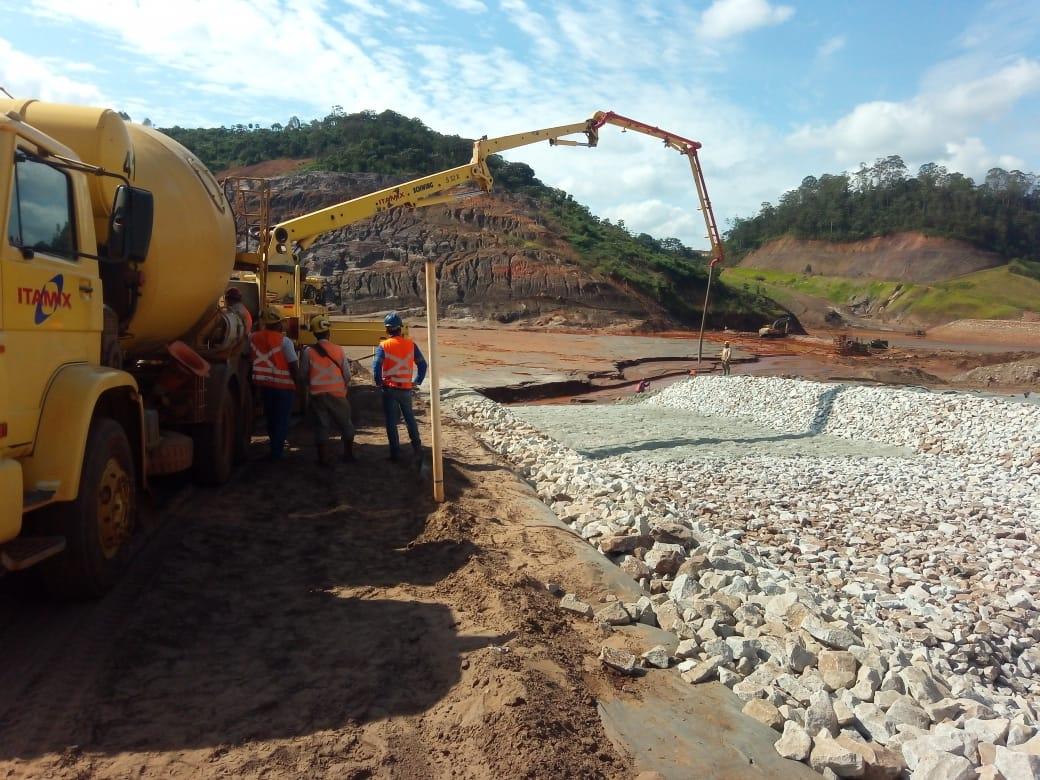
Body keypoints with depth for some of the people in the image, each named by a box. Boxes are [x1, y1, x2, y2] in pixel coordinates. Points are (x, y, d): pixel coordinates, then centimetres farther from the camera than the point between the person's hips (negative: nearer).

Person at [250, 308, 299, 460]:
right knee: (282, 419, 6)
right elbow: (293, 366, -14)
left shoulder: (254, 338, 0)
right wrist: (298, 385, -4)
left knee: (270, 416, 21)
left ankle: (276, 446, 33)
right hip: (284, 385, -5)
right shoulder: (284, 341, -14)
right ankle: (276, 453, 7)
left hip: (264, 384, 5)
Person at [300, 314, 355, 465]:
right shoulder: (338, 350, -5)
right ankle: (348, 454, 26)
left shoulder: (308, 352, -7)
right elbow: (347, 374, -2)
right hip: (337, 394, 1)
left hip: (317, 395, 0)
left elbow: (303, 376, 0)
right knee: (345, 424, 17)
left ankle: (325, 458, 7)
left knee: (321, 426, 7)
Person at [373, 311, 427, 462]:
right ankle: (417, 447, 25)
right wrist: (417, 381, 9)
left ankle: (395, 452, 8)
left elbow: (376, 366, -20)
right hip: (406, 388, 3)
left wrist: (379, 383, -7)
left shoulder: (383, 346, -9)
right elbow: (422, 364, 0)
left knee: (391, 421, 6)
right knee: (410, 418, 20)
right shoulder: (410, 344, 0)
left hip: (390, 389, -3)